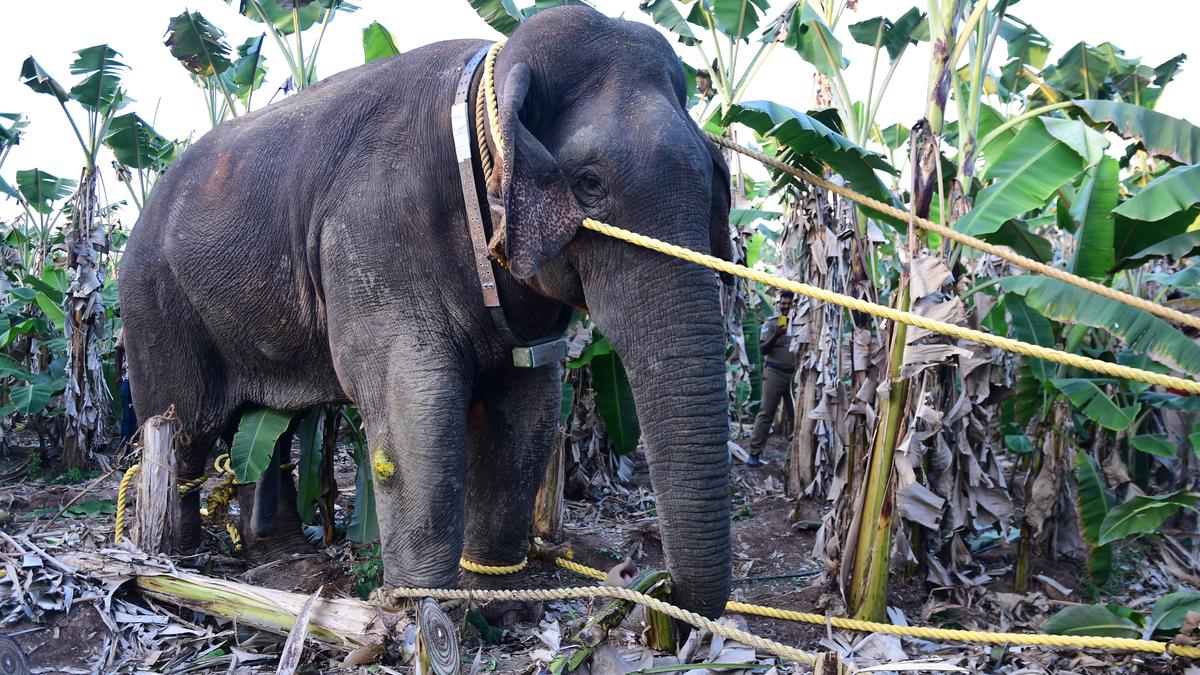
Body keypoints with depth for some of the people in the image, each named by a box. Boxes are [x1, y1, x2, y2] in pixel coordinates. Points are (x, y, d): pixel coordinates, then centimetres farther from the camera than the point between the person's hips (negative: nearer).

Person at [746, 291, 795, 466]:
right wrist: (775, 336, -20)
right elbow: (763, 349, -5)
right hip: (774, 373, -3)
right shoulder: (771, 323, 0)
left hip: (794, 373, 3)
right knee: (766, 413, -5)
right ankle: (754, 453, -5)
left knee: (793, 414, 9)